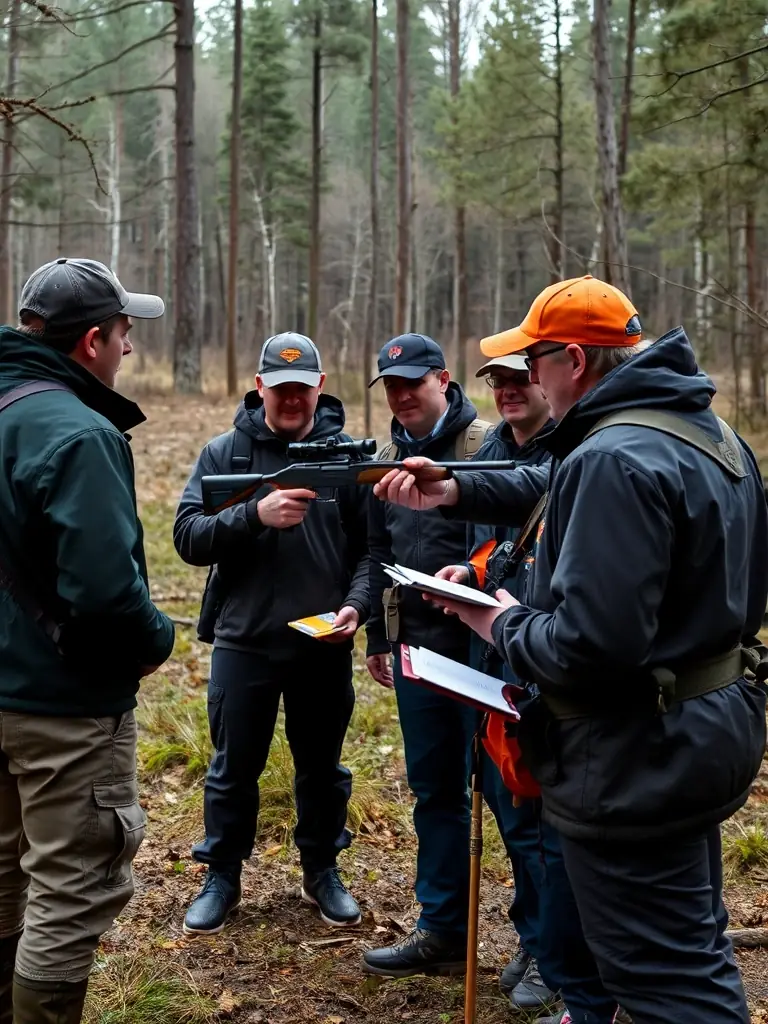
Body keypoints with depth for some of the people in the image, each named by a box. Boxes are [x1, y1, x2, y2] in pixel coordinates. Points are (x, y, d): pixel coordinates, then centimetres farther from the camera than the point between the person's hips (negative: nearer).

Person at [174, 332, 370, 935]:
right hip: (244, 642, 0)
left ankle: (323, 872, 35)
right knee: (234, 770, 13)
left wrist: (357, 604, -17)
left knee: (322, 767, 16)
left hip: (324, 646, 1)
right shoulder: (224, 452, -2)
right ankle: (222, 878, 30)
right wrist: (255, 514, -27)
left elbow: (371, 545, -1)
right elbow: (189, 536, -12)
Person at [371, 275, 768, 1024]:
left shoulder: (615, 459, -25)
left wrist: (505, 625, -13)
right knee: (696, 951, 25)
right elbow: (562, 494, 20)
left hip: (637, 761, -10)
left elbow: (588, 645, -32)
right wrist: (457, 494, 13)